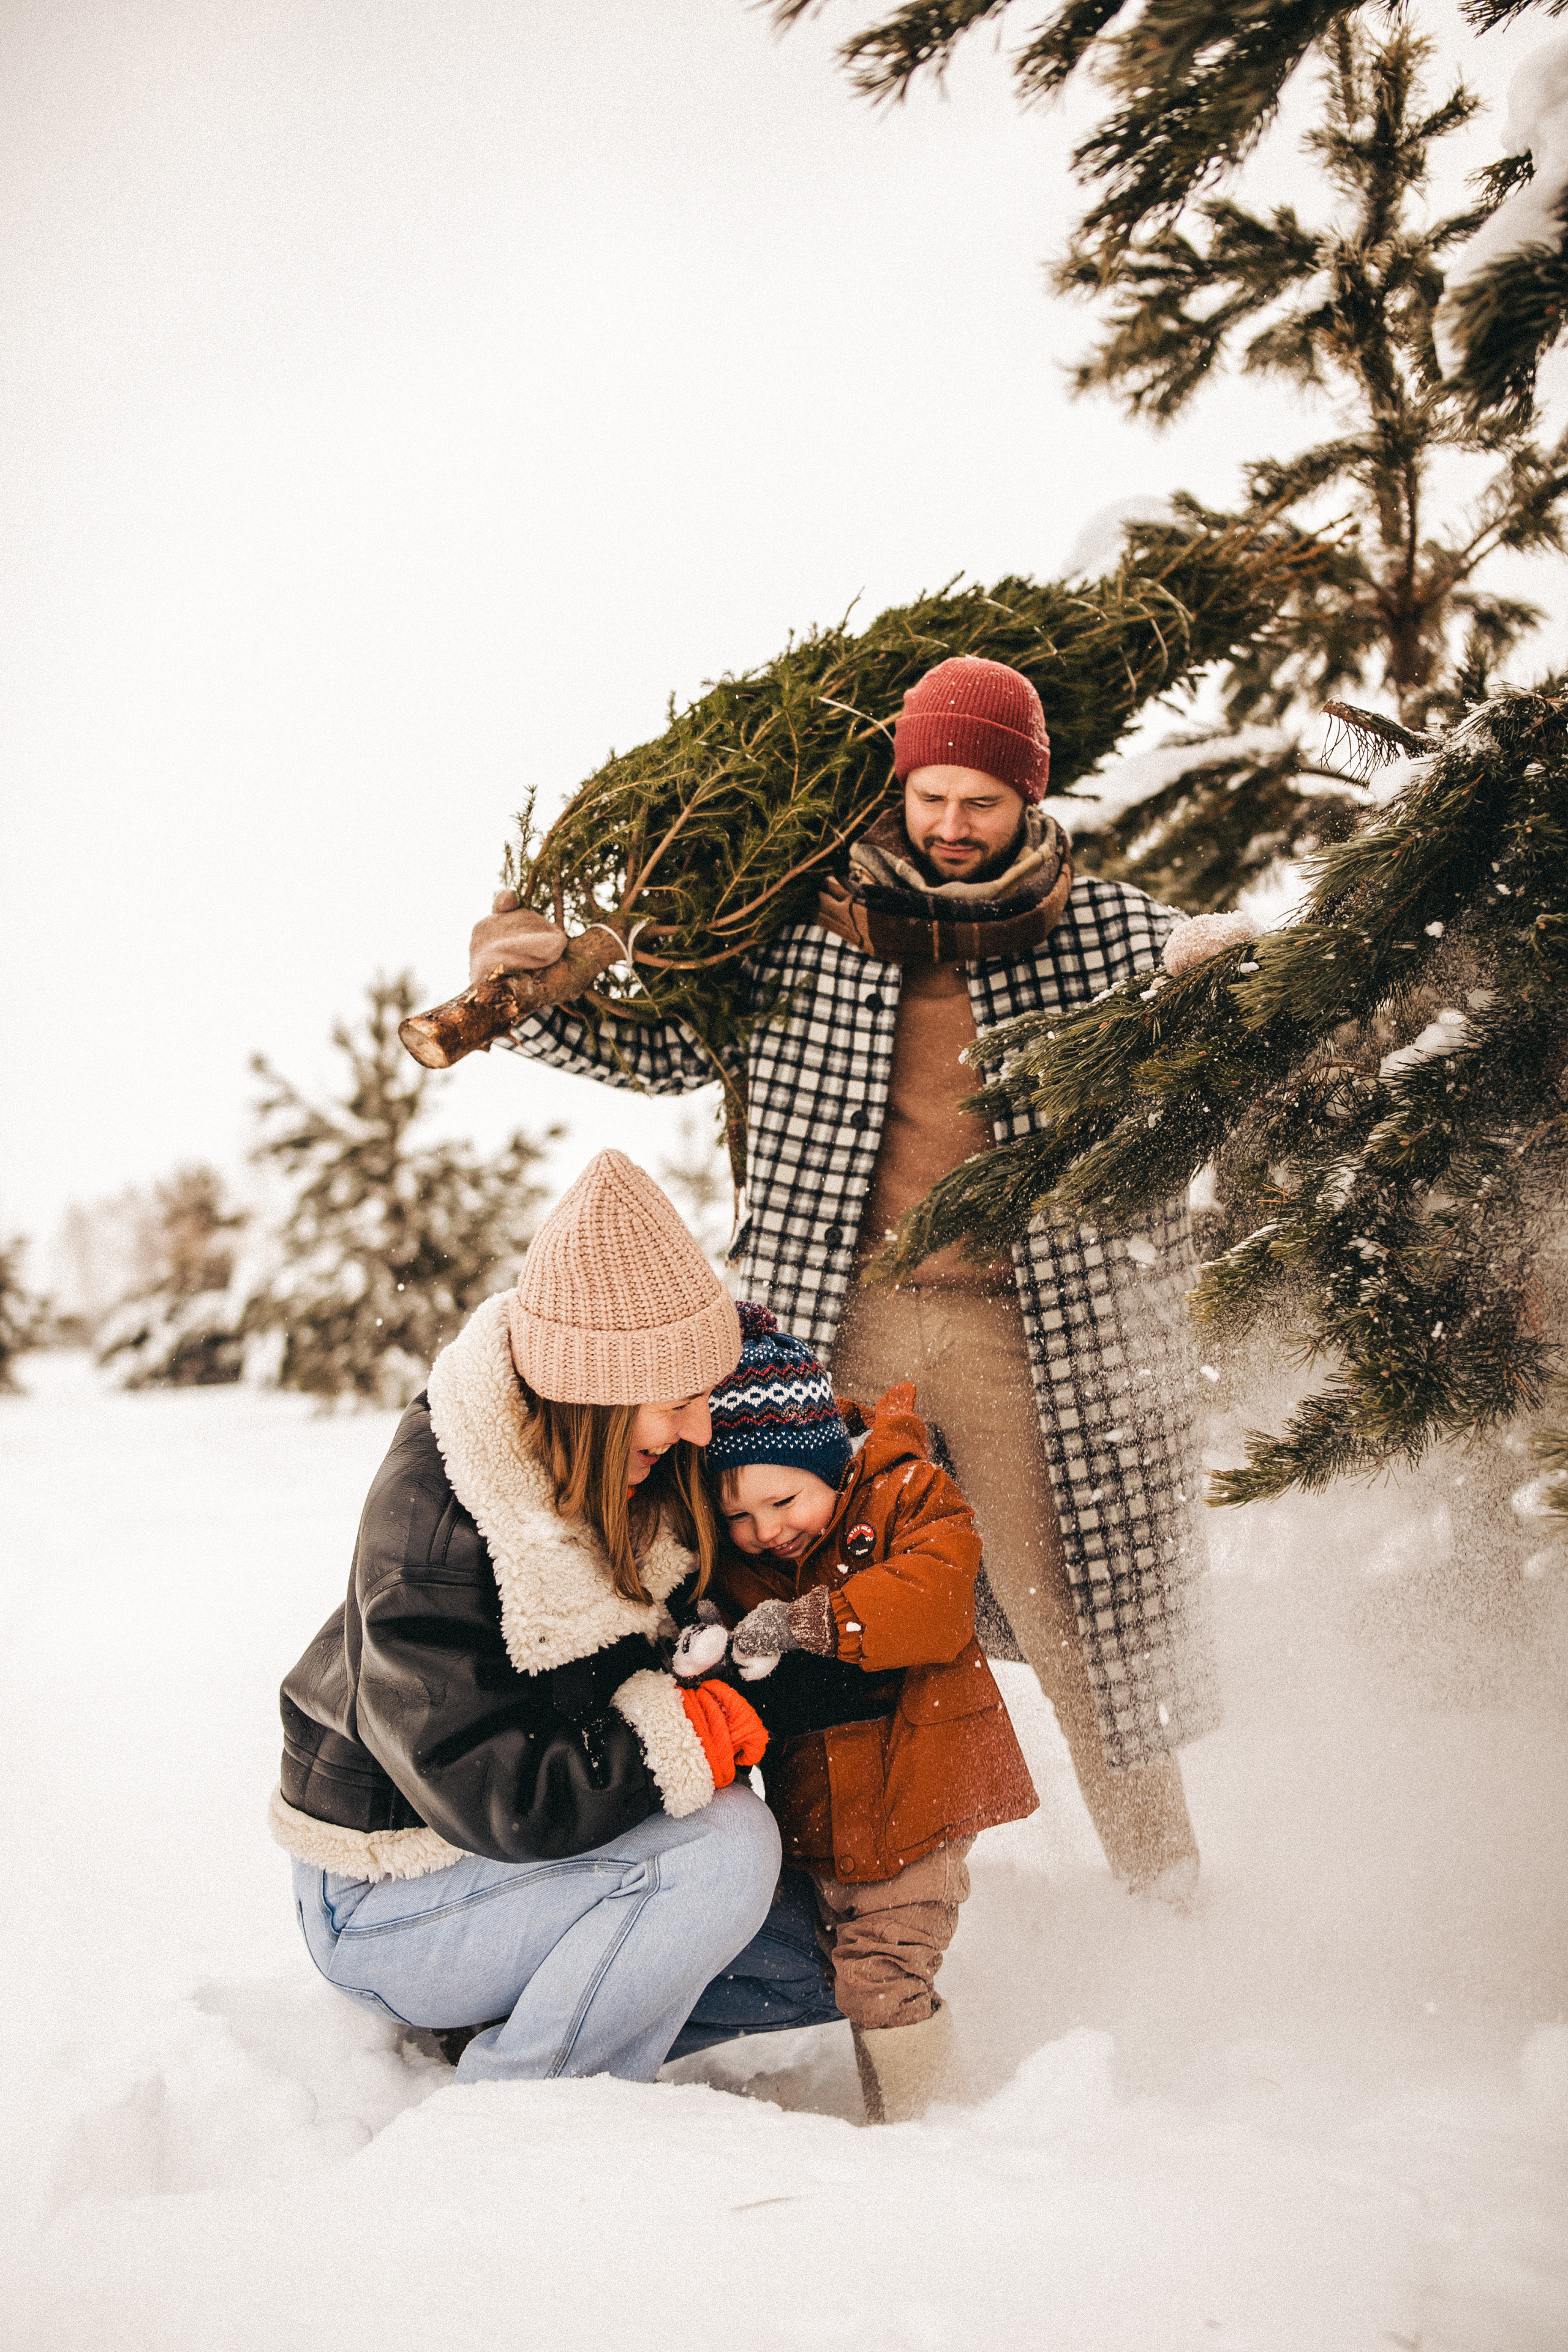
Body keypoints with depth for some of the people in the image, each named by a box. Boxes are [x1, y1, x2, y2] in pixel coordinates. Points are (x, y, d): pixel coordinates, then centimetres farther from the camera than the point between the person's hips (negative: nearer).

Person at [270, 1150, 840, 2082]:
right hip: (388, 1905, -8)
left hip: (533, 1855, 8)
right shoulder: (430, 1525, -29)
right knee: (723, 1849, -29)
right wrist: (686, 1737, -26)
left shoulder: (645, 1479, -5)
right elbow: (492, 1795, -31)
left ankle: (515, 2021, 9)